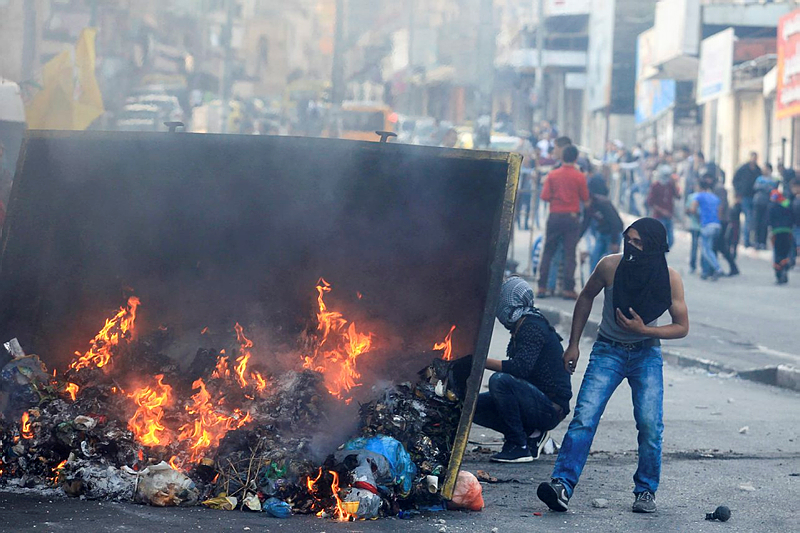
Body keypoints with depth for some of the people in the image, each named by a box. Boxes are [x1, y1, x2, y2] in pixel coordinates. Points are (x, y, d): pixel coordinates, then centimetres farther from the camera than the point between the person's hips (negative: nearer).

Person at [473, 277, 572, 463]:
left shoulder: (532, 327, -15)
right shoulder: (520, 330, 16)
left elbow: (520, 368, -28)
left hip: (551, 408, -10)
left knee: (499, 381, -31)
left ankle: (520, 447, -20)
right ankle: (530, 434, 6)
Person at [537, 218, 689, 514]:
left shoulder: (670, 279, -14)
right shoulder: (610, 265, -13)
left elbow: (682, 327, -5)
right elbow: (586, 297, 6)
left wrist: (644, 330, -20)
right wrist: (573, 343, 6)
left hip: (647, 354, 0)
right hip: (608, 351, 0)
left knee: (650, 424, -14)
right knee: (584, 417, -17)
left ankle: (646, 490, 6)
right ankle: (562, 485, -23)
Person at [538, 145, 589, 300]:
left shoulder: (552, 175, 0)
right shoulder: (579, 176, -5)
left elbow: (545, 196, -4)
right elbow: (585, 198, -1)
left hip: (554, 216, 2)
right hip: (572, 217, -2)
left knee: (548, 252, 10)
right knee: (570, 254, 0)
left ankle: (542, 287, 6)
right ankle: (568, 289, -5)